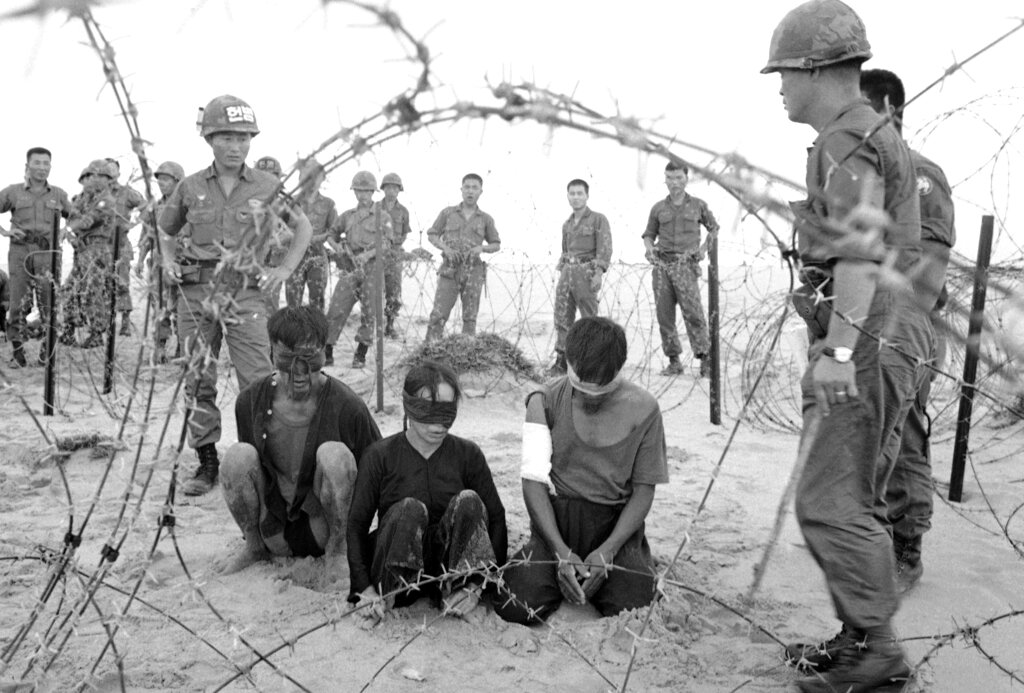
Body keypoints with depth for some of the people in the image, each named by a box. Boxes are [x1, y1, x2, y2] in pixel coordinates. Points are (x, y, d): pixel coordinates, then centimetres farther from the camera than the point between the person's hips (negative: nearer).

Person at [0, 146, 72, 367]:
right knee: (19, 305, -2)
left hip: (49, 252, 1)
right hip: (20, 252, -1)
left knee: (50, 305, -3)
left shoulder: (59, 195, 12)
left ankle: (47, 352, 6)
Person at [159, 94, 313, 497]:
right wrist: (168, 261, 6)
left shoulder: (266, 187, 1)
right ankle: (207, 463, 19)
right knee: (199, 382, 7)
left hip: (246, 295, -2)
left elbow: (303, 228, 12)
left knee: (258, 383, -6)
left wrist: (285, 270, 2)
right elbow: (166, 229, 23)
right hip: (197, 295, 2)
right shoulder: (190, 187, 5)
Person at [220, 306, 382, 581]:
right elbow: (245, 467, 8)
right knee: (236, 455, -21)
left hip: (325, 527, -2)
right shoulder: (250, 401, -9)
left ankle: (336, 551, -7)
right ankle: (255, 546, 3)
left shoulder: (346, 406, -18)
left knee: (334, 453, -29)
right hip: (274, 530, 3)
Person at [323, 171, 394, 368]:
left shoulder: (382, 216, 5)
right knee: (336, 309, -5)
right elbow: (332, 234, 24)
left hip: (372, 268, -2)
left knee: (368, 312, -2)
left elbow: (386, 242, -6)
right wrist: (336, 246, 1)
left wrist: (369, 254, -22)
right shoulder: (347, 215, 16)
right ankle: (327, 351, 0)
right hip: (350, 267, 3)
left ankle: (361, 354, 6)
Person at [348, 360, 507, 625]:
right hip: (394, 571, -1)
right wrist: (365, 589, -20)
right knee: (409, 508, -31)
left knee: (468, 501, -25)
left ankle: (455, 592, -17)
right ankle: (387, 598, -19)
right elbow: (357, 523, -6)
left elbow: (496, 518, -4)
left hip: (451, 568, 2)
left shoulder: (468, 454, 1)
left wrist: (477, 584, -17)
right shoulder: (380, 455, -2)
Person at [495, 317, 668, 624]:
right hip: (555, 519, 0)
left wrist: (607, 550, -13)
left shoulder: (643, 409, -4)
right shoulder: (546, 401, -3)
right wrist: (561, 551, -17)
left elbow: (644, 489, 0)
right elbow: (534, 480, -6)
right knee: (515, 608, -21)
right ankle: (563, 572, 13)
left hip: (616, 523, 0)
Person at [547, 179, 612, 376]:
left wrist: (599, 273, -20)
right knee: (562, 317, 1)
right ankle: (561, 361, 5)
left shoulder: (598, 219, -1)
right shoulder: (567, 224, 19)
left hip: (586, 271, -6)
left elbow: (605, 249, -10)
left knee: (589, 319, -1)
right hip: (566, 272, 6)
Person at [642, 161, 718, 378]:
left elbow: (714, 229, 20)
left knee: (693, 311, -13)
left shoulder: (698, 205, 9)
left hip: (686, 265, -2)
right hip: (661, 265, 2)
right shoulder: (658, 208, 11)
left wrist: (704, 247, 5)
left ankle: (704, 358, -8)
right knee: (664, 314, 0)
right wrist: (649, 248, -3)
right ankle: (674, 361, 8)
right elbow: (649, 234, 18)